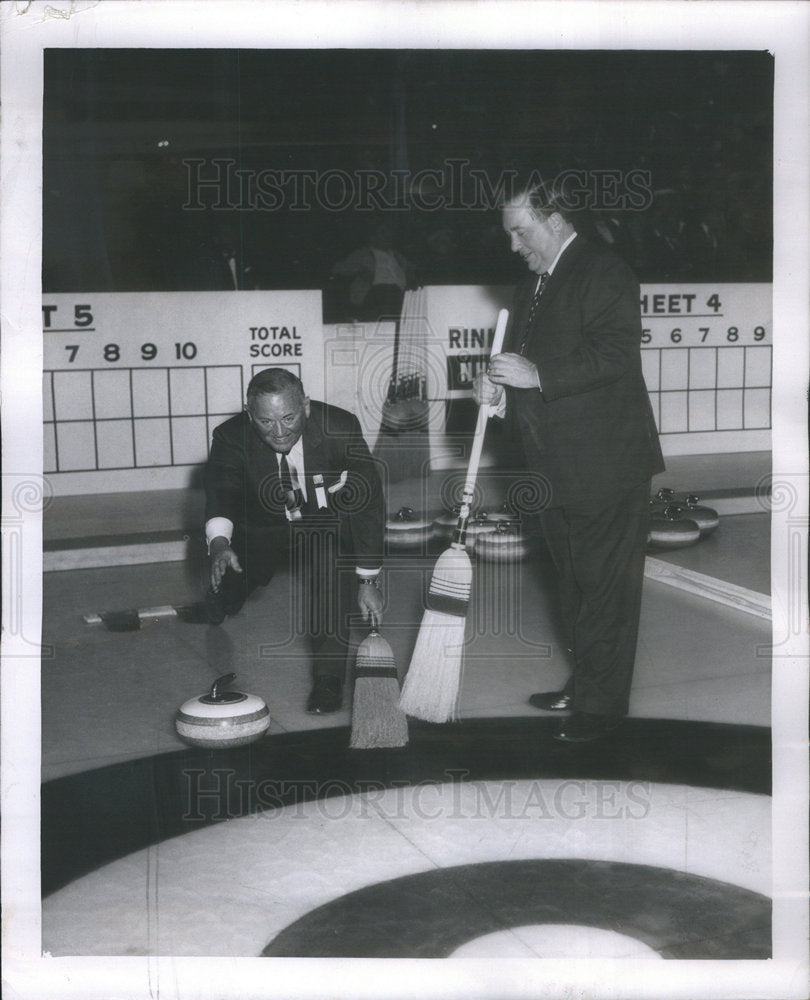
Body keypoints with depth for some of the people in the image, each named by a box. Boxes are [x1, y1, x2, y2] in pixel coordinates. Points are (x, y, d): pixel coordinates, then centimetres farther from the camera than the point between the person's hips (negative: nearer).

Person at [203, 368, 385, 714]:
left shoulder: (340, 428, -24)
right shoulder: (232, 437, -20)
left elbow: (368, 504, -19)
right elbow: (221, 491, -30)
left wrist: (367, 581, -20)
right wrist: (219, 542, -54)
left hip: (325, 526, -2)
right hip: (260, 528, 3)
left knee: (327, 560, -34)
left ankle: (328, 680, -23)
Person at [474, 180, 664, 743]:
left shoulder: (604, 273, -10)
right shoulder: (531, 290, 18)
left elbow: (616, 353, -21)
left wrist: (538, 375, -25)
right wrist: (499, 390, 2)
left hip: (606, 468, -9)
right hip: (556, 473, 9)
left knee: (606, 587, -2)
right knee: (575, 585, 18)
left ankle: (603, 704, 7)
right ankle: (582, 684, 31)